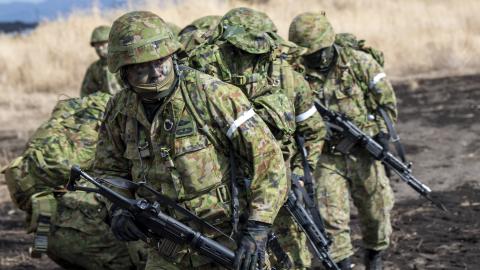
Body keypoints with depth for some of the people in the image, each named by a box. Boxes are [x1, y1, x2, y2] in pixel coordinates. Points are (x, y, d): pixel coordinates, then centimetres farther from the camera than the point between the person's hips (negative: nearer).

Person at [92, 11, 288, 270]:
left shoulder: (212, 95, -17)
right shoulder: (120, 110, -2)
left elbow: (267, 158, -15)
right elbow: (108, 170, 14)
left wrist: (257, 229, -21)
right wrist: (118, 209, -7)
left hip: (228, 245, -4)